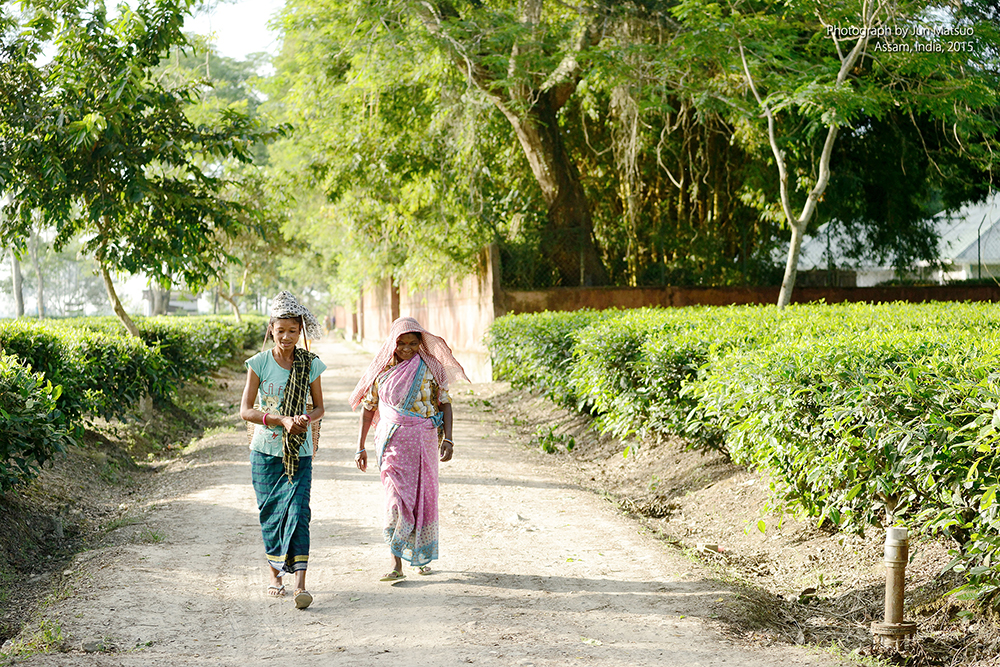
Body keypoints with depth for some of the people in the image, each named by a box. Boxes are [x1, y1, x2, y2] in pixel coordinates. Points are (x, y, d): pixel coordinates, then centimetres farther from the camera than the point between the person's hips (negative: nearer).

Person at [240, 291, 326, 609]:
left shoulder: (310, 364, 1)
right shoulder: (259, 363, -3)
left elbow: (319, 407, 10)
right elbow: (245, 410, -6)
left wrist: (306, 419, -13)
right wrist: (281, 420, -19)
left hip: (299, 451, 0)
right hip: (266, 449, 0)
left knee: (298, 511, -11)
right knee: (271, 512, 7)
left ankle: (300, 584, -17)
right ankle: (273, 571, 26)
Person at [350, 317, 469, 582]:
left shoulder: (429, 368, 1)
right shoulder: (381, 370, 2)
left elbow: (445, 403, 3)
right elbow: (368, 408, 9)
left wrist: (448, 439, -7)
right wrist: (360, 447, 6)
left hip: (423, 441, 1)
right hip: (392, 441, -1)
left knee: (423, 497, 6)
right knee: (398, 498, -9)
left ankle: (421, 556, 24)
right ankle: (396, 564, -7)